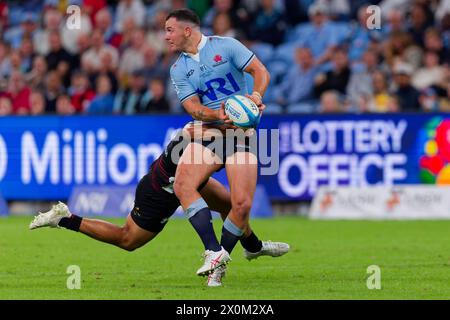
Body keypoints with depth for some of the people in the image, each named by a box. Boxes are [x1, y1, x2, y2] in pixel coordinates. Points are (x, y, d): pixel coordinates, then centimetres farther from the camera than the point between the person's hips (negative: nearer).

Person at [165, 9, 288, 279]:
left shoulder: (225, 46, 3)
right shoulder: (178, 69, 12)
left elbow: (260, 71, -2)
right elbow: (192, 107, 0)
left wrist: (257, 95, -23)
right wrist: (217, 115, -20)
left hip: (241, 133, -3)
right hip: (207, 132, 3)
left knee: (242, 204, -18)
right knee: (182, 185, -25)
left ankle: (221, 260, 3)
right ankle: (214, 251, -26)